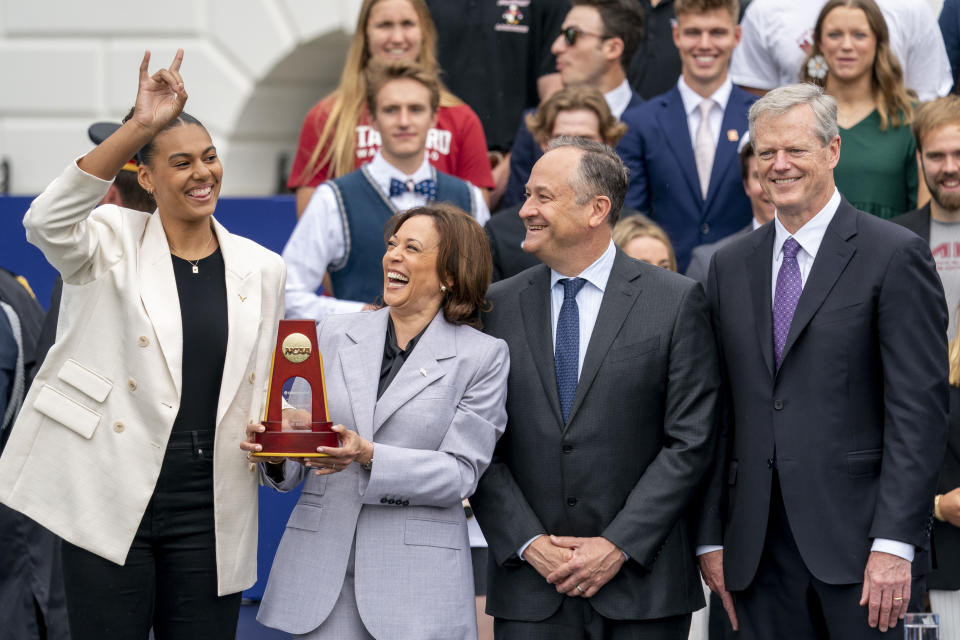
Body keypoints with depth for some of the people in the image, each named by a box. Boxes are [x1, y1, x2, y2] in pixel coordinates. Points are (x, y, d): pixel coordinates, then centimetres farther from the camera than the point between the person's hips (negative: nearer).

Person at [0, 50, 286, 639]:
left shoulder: (262, 269, 12)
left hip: (210, 512, 3)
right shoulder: (115, 242, 1)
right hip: (111, 500, -3)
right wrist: (139, 128, -31)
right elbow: (48, 222, -23)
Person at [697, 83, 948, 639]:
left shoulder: (895, 256, -3)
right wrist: (712, 538, 8)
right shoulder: (731, 266, 15)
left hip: (859, 544, -5)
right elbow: (720, 412, 15)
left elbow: (920, 410, -8)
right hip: (759, 552, 5)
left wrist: (895, 544, -15)